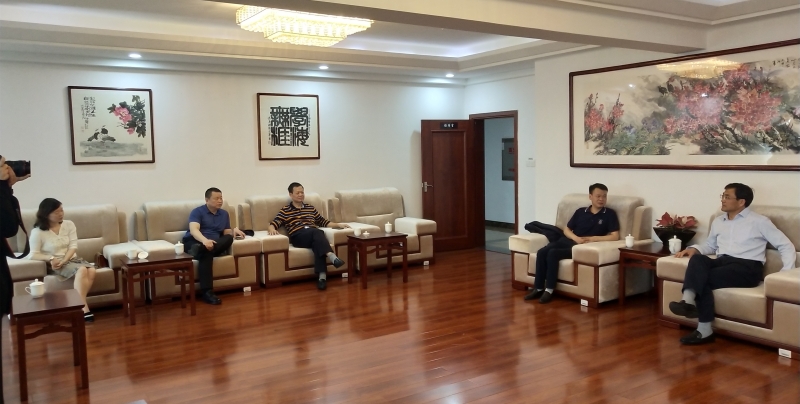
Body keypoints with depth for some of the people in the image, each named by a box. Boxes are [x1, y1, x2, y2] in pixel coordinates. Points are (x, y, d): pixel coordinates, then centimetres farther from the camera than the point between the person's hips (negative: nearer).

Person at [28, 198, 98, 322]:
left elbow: (73, 246, -1)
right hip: (54, 264, -4)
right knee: (81, 270, -33)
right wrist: (50, 258, -23)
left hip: (71, 259, 5)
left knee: (91, 270, -28)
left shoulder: (69, 224, 4)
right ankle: (84, 308, -36)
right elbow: (32, 255, -8)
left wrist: (64, 260, -17)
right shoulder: (37, 231, -6)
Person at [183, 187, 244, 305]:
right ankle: (206, 292, -44)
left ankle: (201, 249, -45)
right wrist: (204, 240, -39)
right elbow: (193, 230, -17)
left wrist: (234, 231, -9)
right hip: (193, 242, -5)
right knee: (206, 253, -39)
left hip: (214, 244, 5)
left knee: (229, 238, -26)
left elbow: (226, 233, 16)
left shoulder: (224, 214, 18)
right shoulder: (197, 212, -1)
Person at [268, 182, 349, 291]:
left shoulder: (310, 208, 29)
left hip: (314, 234, 3)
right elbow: (273, 224, 8)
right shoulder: (285, 210, 16)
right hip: (298, 236, -3)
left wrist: (338, 224, 18)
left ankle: (322, 276, -49)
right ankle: (332, 256, -59)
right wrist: (272, 229, -17)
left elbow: (323, 222, 30)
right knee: (316, 232, -37)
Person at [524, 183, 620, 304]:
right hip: (569, 241, 5)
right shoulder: (580, 211, 17)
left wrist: (594, 238, -13)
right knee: (542, 252, -22)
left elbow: (615, 236, -3)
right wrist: (576, 238, -5)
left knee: (553, 253, -30)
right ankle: (538, 288, -16)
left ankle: (549, 290, -20)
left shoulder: (610, 214, 5)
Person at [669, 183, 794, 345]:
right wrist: (694, 248, 10)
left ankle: (704, 330, -31)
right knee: (697, 259, -31)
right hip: (722, 262, 4)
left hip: (747, 268, -4)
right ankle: (688, 300, -51)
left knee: (704, 278, -30)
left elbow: (786, 246, 6)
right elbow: (710, 245, 33)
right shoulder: (718, 221, 23)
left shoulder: (759, 221, 7)